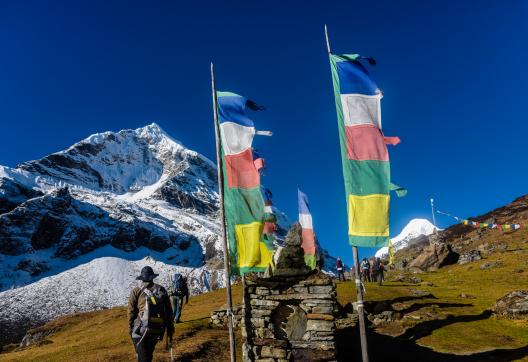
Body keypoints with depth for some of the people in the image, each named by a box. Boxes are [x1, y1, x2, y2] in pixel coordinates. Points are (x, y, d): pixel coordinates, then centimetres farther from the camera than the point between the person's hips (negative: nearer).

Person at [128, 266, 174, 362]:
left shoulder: (136, 291, -2)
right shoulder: (162, 290, 7)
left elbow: (131, 312, -2)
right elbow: (169, 311, 9)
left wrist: (130, 329, 9)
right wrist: (170, 329, 15)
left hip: (142, 330, -4)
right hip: (158, 331, 4)